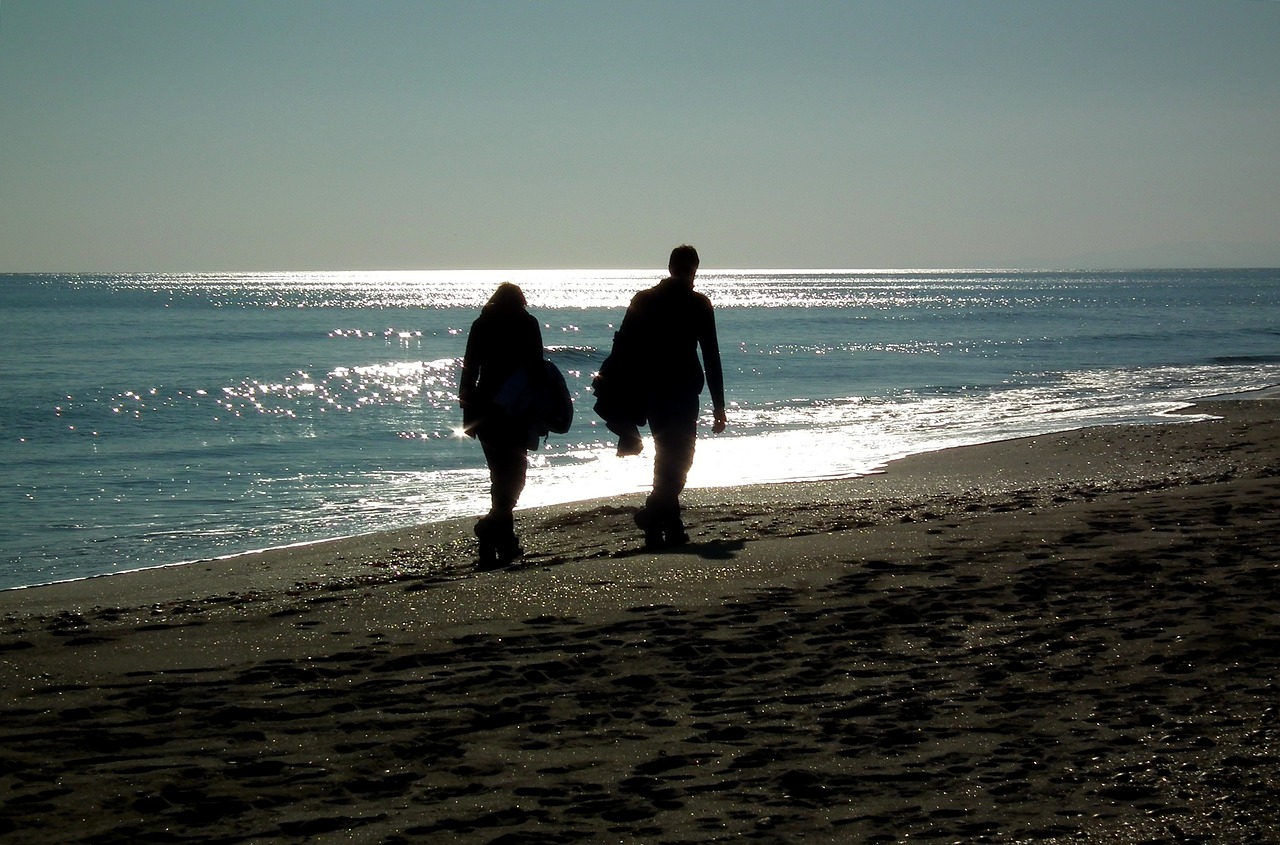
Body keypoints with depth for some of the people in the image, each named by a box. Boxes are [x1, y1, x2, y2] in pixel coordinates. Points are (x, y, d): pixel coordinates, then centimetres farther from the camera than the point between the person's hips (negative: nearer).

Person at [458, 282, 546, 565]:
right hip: (518, 411, -3)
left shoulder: (481, 325, 7)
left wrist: (468, 409, 6)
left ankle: (505, 543, 13)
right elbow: (536, 367, -7)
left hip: (486, 408, 3)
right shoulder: (527, 324, 0)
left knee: (500, 471, 14)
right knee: (513, 470, 2)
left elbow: (469, 369, 4)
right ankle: (494, 525, -22)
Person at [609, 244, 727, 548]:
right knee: (679, 459, -2)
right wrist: (718, 406, -3)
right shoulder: (697, 304, -4)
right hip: (682, 392, -5)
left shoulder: (642, 300, 7)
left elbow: (622, 348, 4)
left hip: (649, 394, 5)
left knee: (666, 457, 17)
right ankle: (653, 513, -21)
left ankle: (671, 526, 17)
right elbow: (711, 357, -6)